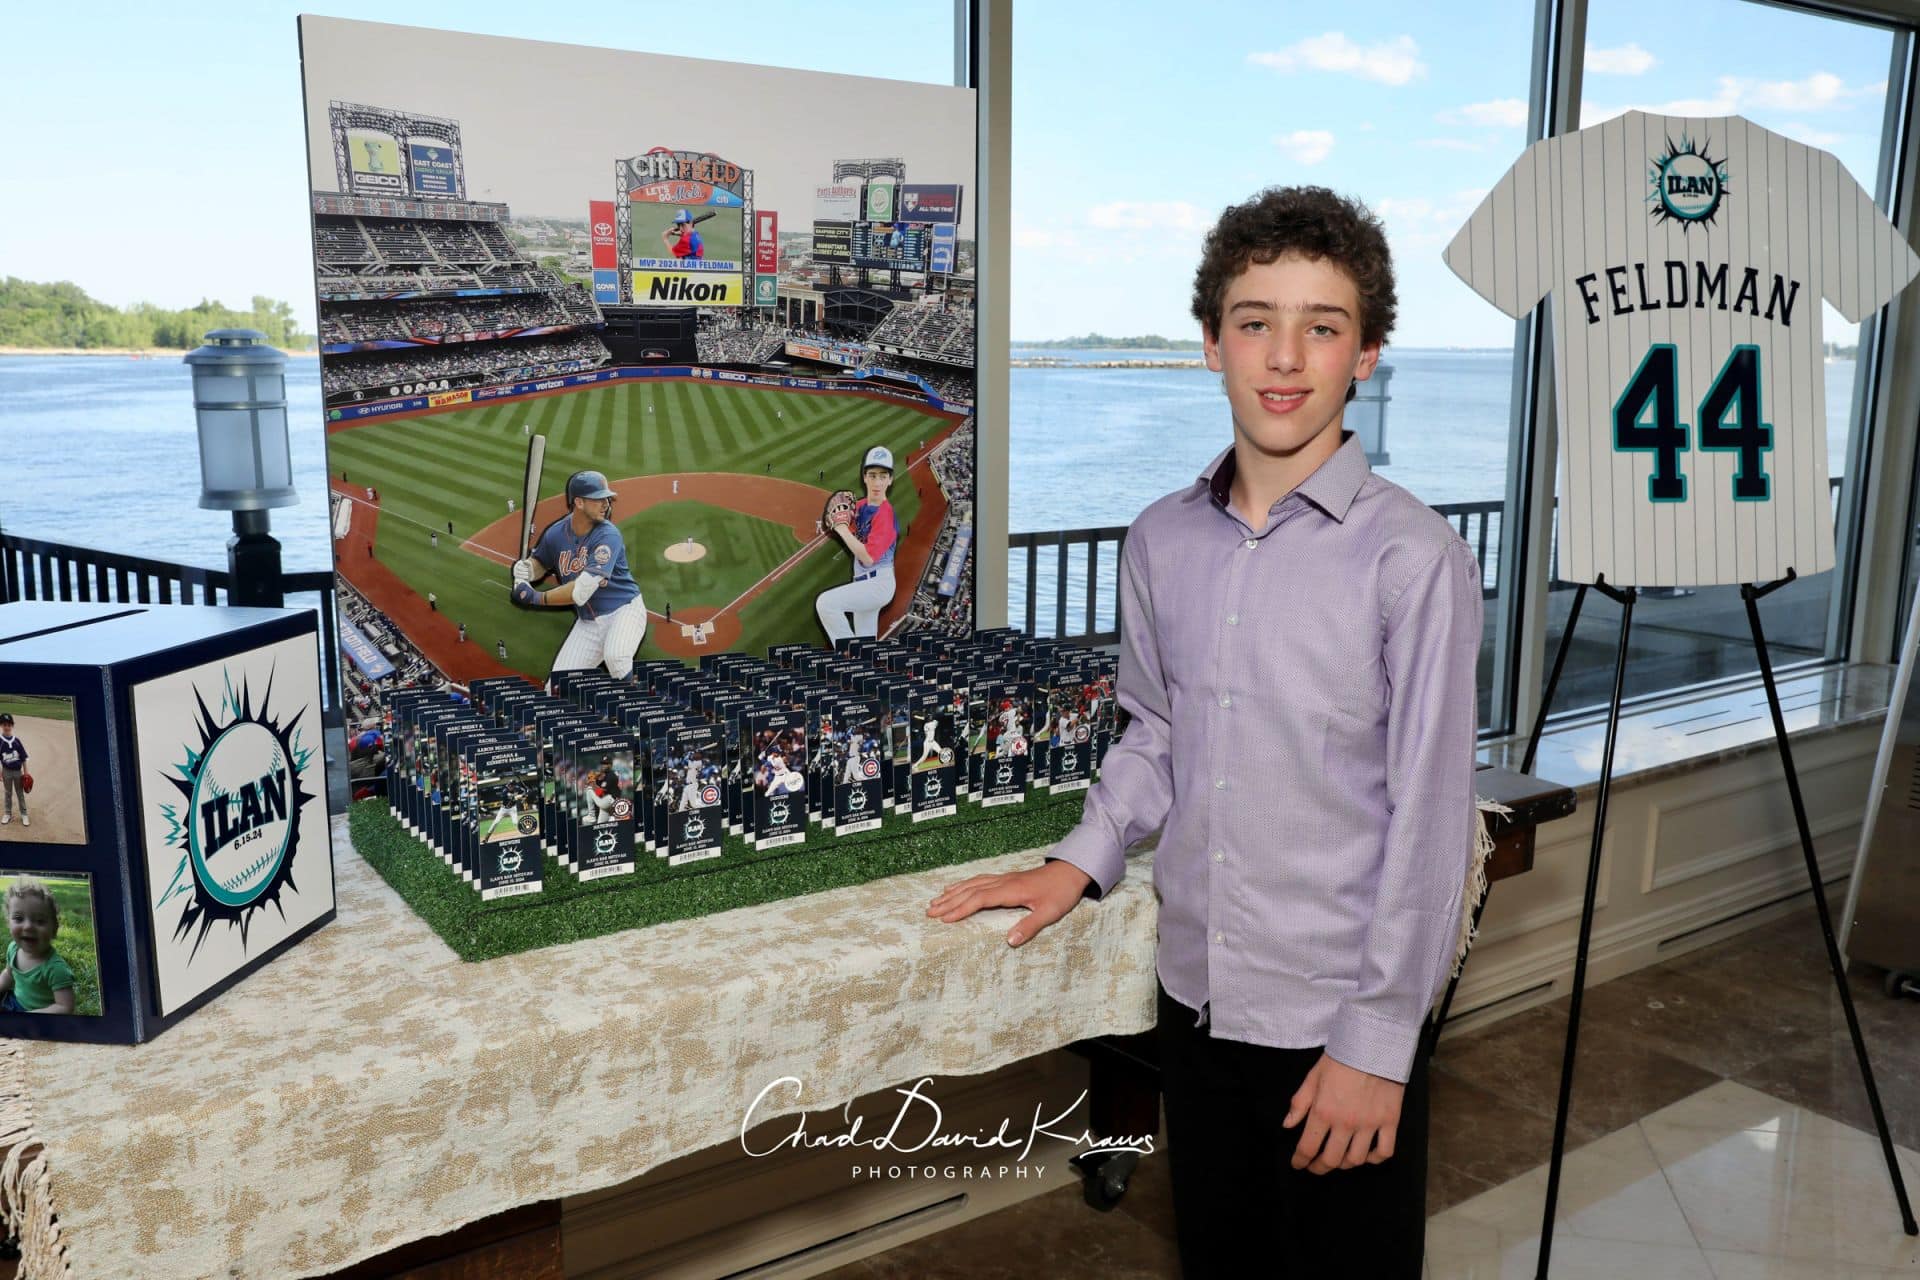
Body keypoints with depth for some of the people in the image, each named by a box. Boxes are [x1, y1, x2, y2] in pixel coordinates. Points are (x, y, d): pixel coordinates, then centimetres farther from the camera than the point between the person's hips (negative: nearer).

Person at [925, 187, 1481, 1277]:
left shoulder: (1414, 557, -16)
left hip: (1342, 1020, -4)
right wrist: (1081, 862, 2)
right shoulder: (1161, 541, 0)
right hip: (1199, 995, 5)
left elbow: (1429, 817, -15)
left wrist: (1376, 1043, -13)